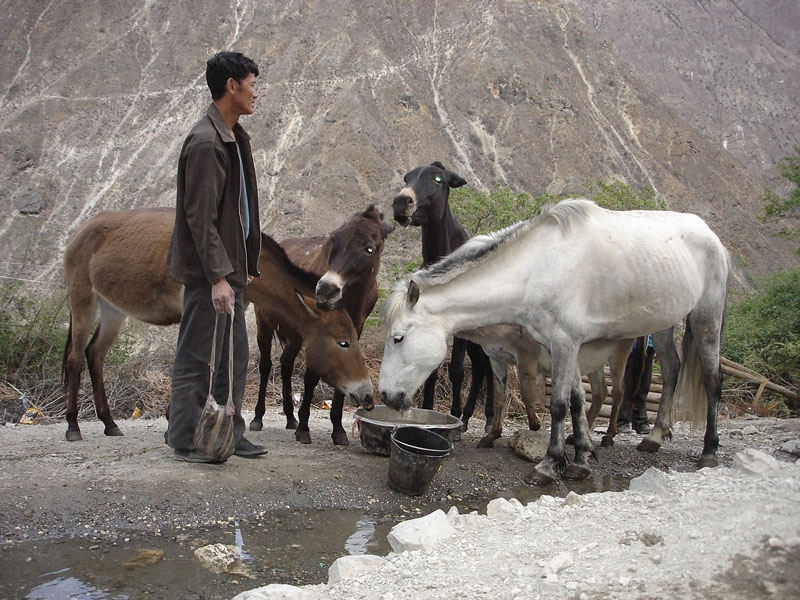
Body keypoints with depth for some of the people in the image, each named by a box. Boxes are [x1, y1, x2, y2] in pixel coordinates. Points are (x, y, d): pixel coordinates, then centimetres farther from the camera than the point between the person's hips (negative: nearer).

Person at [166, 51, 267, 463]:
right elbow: (199, 217, -20)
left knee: (235, 355, 14)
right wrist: (217, 277, -23)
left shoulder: (233, 138, 14)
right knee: (196, 358, 0)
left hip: (230, 267, 10)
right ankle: (185, 442, 12)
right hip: (208, 273, -10)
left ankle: (230, 436, 25)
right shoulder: (205, 143, -16)